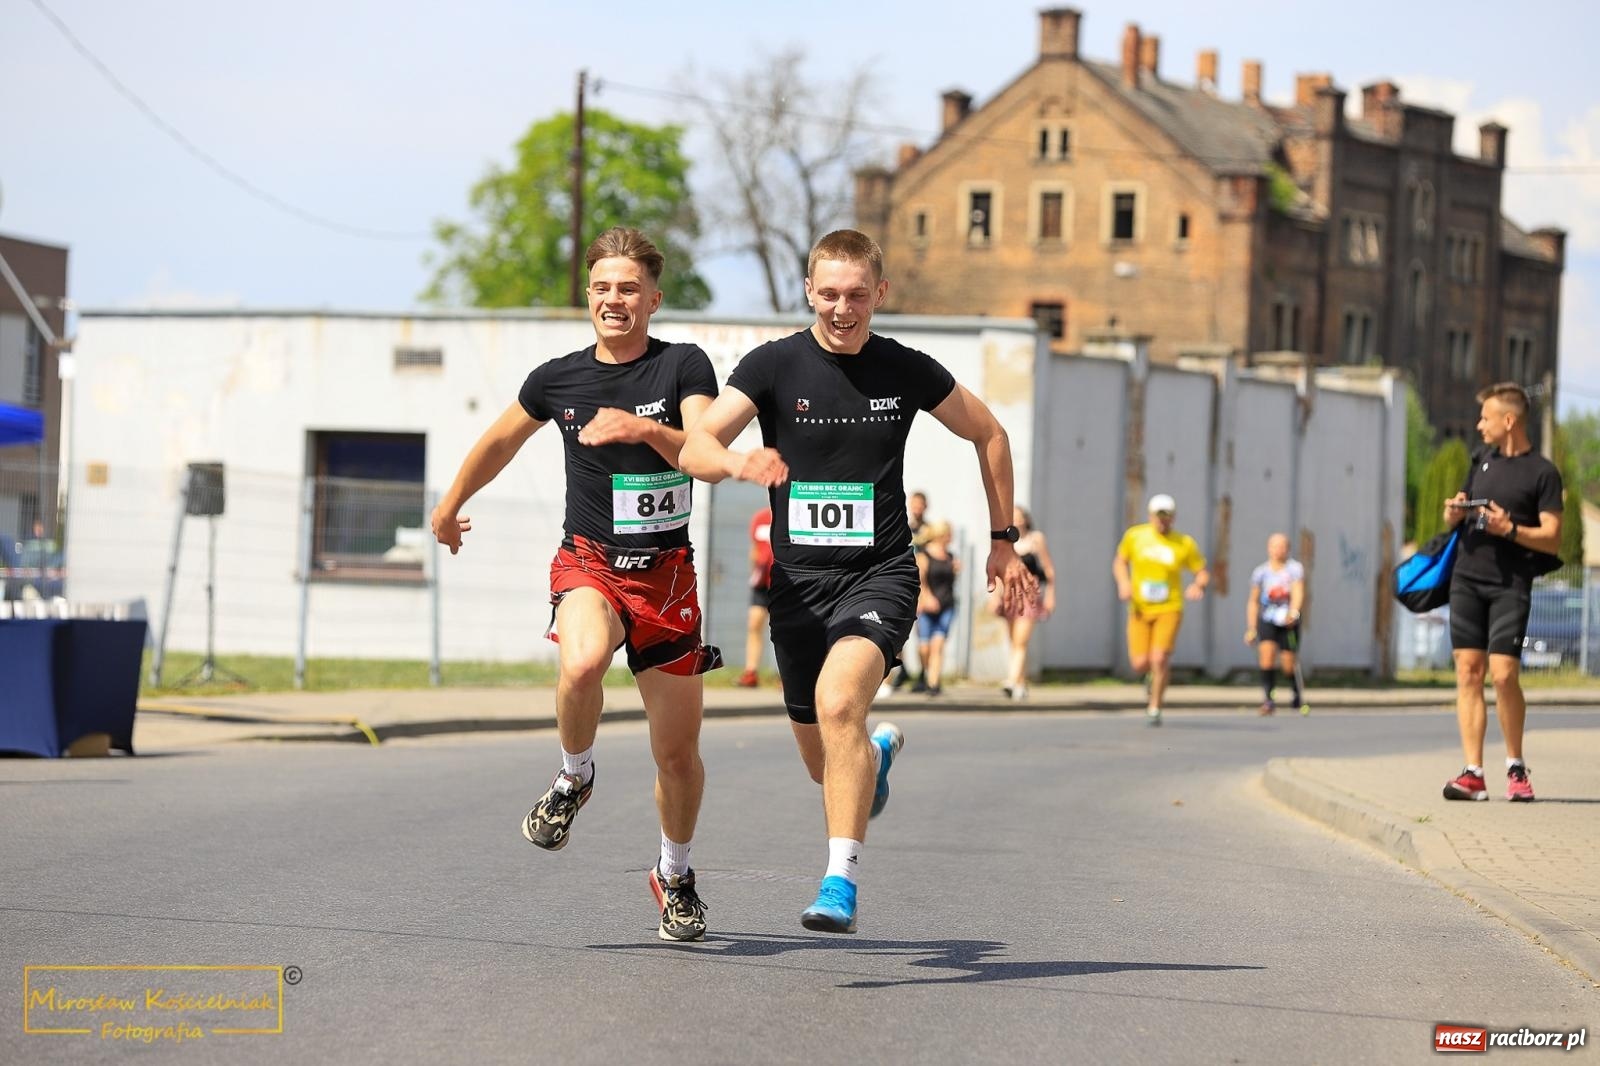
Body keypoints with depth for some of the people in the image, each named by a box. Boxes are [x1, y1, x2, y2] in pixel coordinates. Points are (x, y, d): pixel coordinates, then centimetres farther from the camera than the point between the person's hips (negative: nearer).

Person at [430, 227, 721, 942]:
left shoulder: (684, 366, -4)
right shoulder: (557, 379, 4)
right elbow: (502, 439, 22)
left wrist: (643, 429, -32)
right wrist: (451, 505, 34)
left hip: (667, 572, 0)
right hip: (589, 561, 0)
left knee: (678, 750, 6)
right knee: (582, 662, -35)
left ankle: (674, 875, 32)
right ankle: (574, 778, -5)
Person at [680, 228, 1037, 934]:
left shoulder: (907, 372, 0)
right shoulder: (773, 365, -3)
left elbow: (988, 435, 16)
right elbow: (694, 449, -13)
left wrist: (1003, 542, 15)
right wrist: (738, 462, -35)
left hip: (880, 575, -2)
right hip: (799, 581, 2)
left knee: (838, 700, -29)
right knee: (822, 758, 12)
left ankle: (840, 883, -29)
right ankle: (876, 755, 52)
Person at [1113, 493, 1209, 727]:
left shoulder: (1184, 543, -3)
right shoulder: (1134, 536, 2)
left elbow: (1203, 573, 4)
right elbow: (1120, 562, 15)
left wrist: (1198, 586, -19)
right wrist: (1123, 583, -5)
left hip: (1169, 610, -2)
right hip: (1140, 609, 2)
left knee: (1159, 659, -17)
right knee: (1139, 664, -7)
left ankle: (1155, 707, 2)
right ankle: (1154, 673, 32)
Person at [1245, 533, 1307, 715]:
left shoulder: (1295, 569, -3)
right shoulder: (1260, 572, 6)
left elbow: (1298, 593, -18)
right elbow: (1253, 602, 14)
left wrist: (1293, 612, -37)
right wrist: (1251, 629, 12)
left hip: (1289, 623, -2)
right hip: (1267, 622, 2)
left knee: (1289, 665, 0)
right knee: (1267, 654, -21)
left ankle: (1298, 698, 27)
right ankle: (1267, 700, -21)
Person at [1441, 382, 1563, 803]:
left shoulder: (1542, 472, -1)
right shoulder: (1483, 461, 17)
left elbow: (1552, 539, -6)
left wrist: (1510, 530, -20)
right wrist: (1455, 512, 4)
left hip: (1511, 583, -5)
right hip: (1468, 578, 5)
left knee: (1503, 673, -12)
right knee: (1468, 671, -2)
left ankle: (1516, 766, 5)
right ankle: (1473, 773, -3)